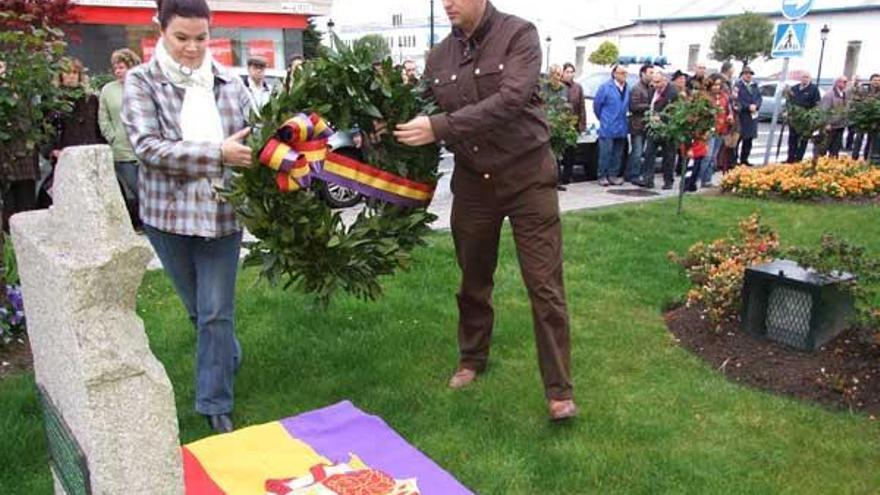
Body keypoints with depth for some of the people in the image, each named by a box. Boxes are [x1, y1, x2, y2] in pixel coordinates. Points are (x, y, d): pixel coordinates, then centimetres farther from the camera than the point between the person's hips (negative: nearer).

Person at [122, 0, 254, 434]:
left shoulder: (229, 83, 0)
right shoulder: (141, 82, -4)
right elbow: (148, 146, -16)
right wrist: (218, 154, -25)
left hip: (222, 215, 0)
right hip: (169, 215, 1)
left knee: (217, 313, 2)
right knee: (198, 310, 17)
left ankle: (215, 403, 15)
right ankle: (229, 360, 45)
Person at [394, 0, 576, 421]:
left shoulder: (519, 34, -10)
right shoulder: (438, 57, 4)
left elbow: (511, 99, -25)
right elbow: (430, 119, 6)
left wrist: (440, 127, -30)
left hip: (527, 176, -4)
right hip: (472, 180, 4)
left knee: (544, 285, -1)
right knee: (473, 279, 15)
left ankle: (560, 390, 9)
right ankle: (472, 358, 37)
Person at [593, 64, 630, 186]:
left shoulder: (627, 88, 7)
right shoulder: (605, 87, -8)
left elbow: (627, 106, 16)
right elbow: (597, 104, -3)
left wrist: (622, 119, 11)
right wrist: (602, 118, 5)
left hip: (621, 128, 5)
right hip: (607, 128, -5)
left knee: (618, 153, 9)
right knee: (606, 152, -5)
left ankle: (613, 175, 18)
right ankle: (602, 176, 3)